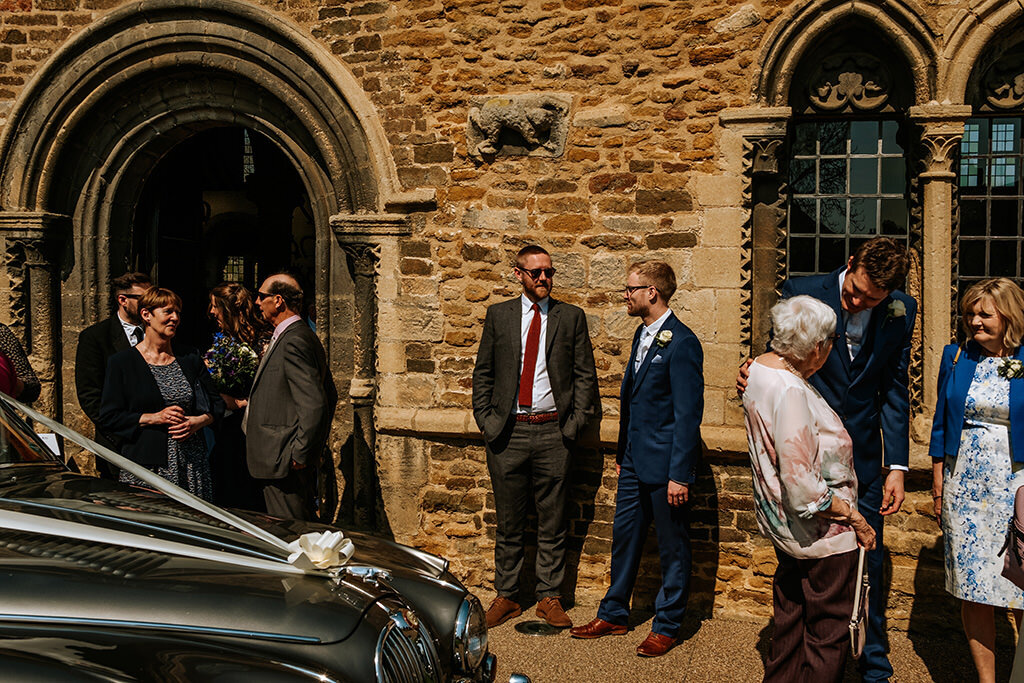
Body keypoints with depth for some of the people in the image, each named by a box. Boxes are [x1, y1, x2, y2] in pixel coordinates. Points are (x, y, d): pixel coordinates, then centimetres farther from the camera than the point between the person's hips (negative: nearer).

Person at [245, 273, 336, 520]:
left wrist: (301, 454, -18)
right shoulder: (304, 337, 15)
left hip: (284, 463, -11)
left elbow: (314, 404, -24)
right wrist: (316, 447, 19)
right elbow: (330, 396, 20)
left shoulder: (294, 342, -18)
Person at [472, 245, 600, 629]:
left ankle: (549, 597, 20)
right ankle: (506, 597, 22)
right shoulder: (498, 315, 8)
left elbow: (585, 375, 5)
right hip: (507, 432, 1)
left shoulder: (572, 317, 5)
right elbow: (483, 373, 10)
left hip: (553, 431, -1)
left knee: (553, 523, 7)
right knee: (508, 522, 9)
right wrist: (486, 419, 0)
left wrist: (575, 422, -4)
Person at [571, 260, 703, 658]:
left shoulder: (681, 343, -17)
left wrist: (679, 474, -19)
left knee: (672, 546, 8)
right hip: (635, 461, 9)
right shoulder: (643, 334, 10)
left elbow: (688, 414, -19)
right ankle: (613, 616, 32)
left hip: (665, 465, -9)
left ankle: (667, 626, 23)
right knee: (624, 536, 17)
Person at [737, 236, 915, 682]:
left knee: (867, 566, 11)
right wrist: (753, 377, -24)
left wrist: (896, 466, 1)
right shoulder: (800, 293, -10)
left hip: (863, 461, 2)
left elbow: (894, 392, 5)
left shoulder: (901, 312, -2)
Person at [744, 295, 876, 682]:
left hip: (782, 526, 10)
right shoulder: (792, 392, -29)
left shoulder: (761, 367, 0)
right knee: (828, 631, 6)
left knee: (791, 618, 23)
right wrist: (854, 516, -17)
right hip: (820, 532, -10)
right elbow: (801, 483, -28)